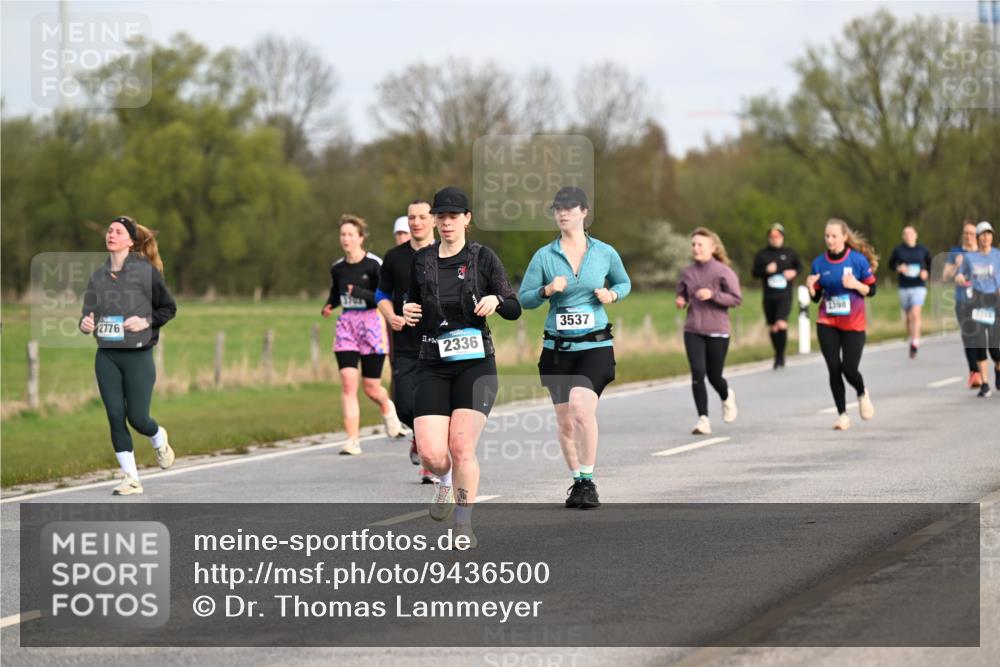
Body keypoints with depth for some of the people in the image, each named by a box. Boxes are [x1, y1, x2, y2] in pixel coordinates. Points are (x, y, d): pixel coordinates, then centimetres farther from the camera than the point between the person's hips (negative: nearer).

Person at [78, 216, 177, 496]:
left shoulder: (146, 271, -7)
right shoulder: (98, 276, 6)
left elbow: (169, 308, -1)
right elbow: (89, 312, 12)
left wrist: (146, 321, -16)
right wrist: (85, 323, -10)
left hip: (138, 355, -4)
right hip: (106, 357, 4)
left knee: (137, 417, -2)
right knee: (115, 417, 0)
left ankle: (159, 439, 34)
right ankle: (131, 478, 9)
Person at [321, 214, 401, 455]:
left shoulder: (374, 264, -10)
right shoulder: (337, 267, 6)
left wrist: (360, 293, -25)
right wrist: (329, 306, 3)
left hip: (371, 323, -4)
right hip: (346, 325, 4)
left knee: (371, 388, 4)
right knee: (348, 382, -12)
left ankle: (387, 408, 41)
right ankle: (353, 440, -11)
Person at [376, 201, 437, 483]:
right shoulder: (394, 257, 6)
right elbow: (382, 294, 15)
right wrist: (391, 316, -5)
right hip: (405, 345, 1)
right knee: (405, 407, -5)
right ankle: (419, 437, 28)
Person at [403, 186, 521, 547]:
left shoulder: (482, 257, 1)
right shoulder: (422, 260, 9)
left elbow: (514, 310, 2)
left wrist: (496, 299, -19)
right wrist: (409, 312, -1)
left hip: (475, 363, -2)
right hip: (433, 365, 2)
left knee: (462, 448, -12)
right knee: (431, 454, -10)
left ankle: (464, 524, 4)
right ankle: (446, 481, 27)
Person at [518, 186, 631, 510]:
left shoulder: (605, 253, 2)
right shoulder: (544, 256, 2)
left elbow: (624, 283, 19)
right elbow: (524, 298, 4)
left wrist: (612, 294, -3)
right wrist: (547, 290, -15)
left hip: (595, 346, -2)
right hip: (558, 347, 2)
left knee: (582, 408, -22)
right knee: (565, 421, 5)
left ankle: (589, 481, -11)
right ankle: (577, 482, 23)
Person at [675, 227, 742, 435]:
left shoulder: (722, 271, -7)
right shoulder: (687, 272, 5)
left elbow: (736, 299, -8)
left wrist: (712, 295, -20)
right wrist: (680, 301, -2)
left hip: (717, 331, -3)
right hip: (693, 331, 3)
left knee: (714, 376, 6)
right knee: (697, 373, -12)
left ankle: (727, 397, 41)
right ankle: (703, 419, -8)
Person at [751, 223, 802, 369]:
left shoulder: (790, 253, 4)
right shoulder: (762, 254, 5)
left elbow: (799, 266, 17)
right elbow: (755, 273, 6)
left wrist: (794, 272, -5)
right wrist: (766, 270, -13)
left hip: (784, 295, -2)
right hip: (769, 296, 2)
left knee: (781, 324, -20)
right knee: (772, 328, 9)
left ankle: (780, 356, -12)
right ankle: (778, 355, 26)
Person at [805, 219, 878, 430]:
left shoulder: (858, 260, -6)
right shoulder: (819, 263, 1)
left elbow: (871, 290, 0)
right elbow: (816, 298, 8)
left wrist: (855, 284, -19)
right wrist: (810, 287, -13)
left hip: (853, 323, -2)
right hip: (827, 323, 2)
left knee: (849, 369, -8)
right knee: (834, 370, -3)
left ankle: (862, 394, 27)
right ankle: (842, 414, 10)